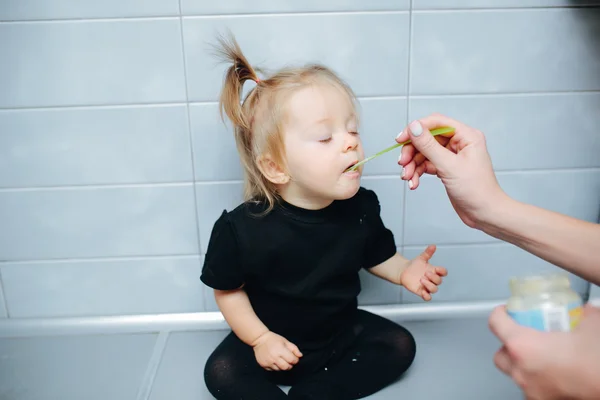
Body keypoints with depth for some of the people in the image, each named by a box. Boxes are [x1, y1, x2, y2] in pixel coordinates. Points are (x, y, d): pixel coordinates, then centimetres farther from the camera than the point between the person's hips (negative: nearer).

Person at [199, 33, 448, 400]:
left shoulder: (362, 207, -15)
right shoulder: (243, 228, -25)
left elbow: (377, 256, 5)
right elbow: (228, 291, -11)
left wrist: (405, 272, -13)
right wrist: (259, 339, -16)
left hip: (342, 332, 3)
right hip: (277, 342, -3)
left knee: (399, 346, -9)